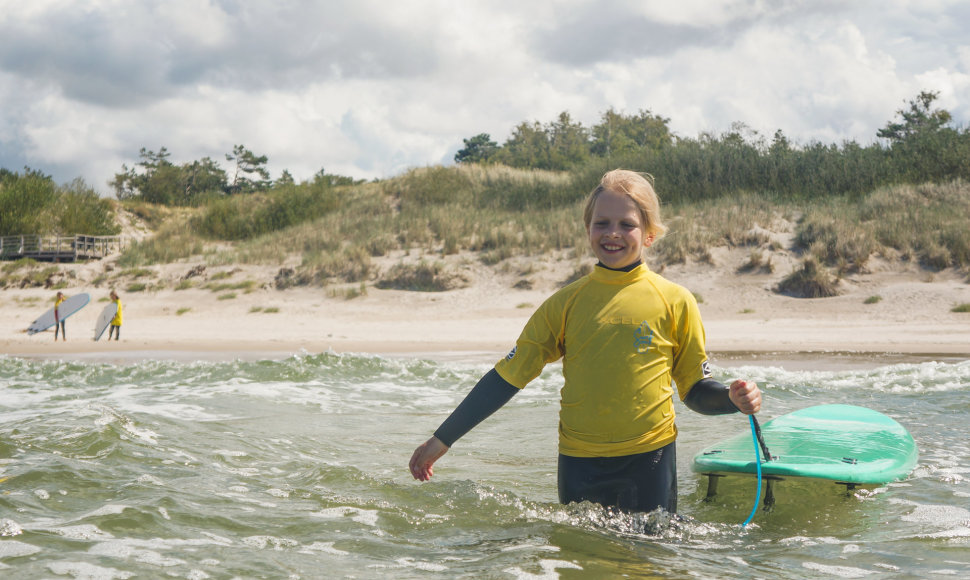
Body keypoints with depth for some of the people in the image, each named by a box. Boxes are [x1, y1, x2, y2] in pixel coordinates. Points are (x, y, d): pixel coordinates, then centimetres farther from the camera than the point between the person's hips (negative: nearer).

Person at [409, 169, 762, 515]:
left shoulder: (675, 302, 0)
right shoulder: (565, 304, 3)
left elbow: (696, 390, 5)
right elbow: (508, 377, 5)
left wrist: (733, 399, -17)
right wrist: (442, 440, 5)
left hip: (649, 460, -1)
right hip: (579, 464, 1)